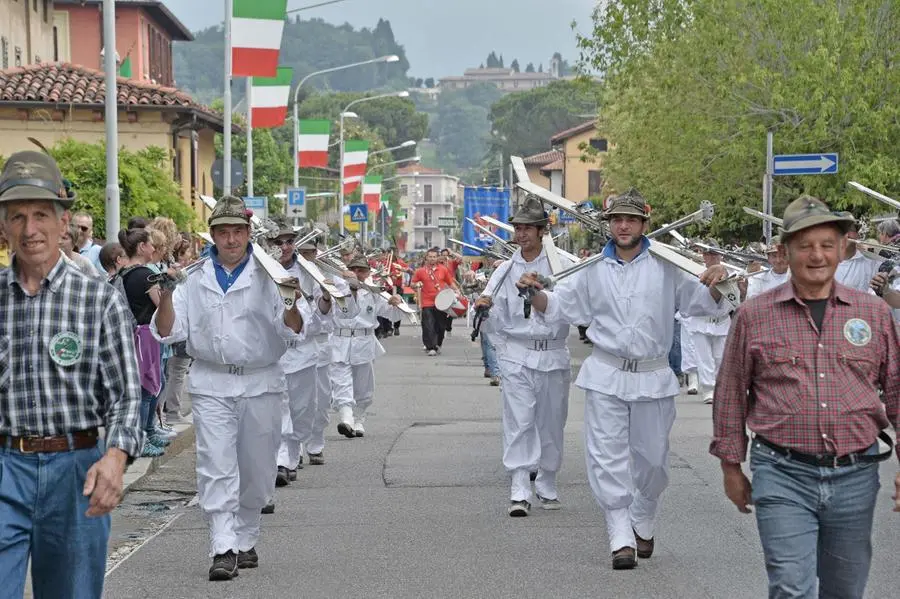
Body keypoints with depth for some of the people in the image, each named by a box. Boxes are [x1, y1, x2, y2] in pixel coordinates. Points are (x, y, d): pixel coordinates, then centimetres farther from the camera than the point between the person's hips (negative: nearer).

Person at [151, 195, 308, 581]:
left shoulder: (267, 275, 1)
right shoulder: (195, 279, 7)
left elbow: (293, 332, -4)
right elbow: (168, 332, 7)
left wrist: (292, 304, -24)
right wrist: (166, 296, -10)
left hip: (260, 385, 0)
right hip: (211, 385, 0)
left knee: (256, 470, 9)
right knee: (216, 468, -10)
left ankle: (245, 540, 26)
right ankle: (223, 549, -13)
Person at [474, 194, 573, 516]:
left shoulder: (562, 265, -1)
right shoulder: (506, 270, 7)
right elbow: (495, 323, 8)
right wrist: (484, 308, -14)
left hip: (553, 355, 0)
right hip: (516, 355, 1)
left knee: (551, 424, 10)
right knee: (519, 423, -7)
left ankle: (547, 486, 26)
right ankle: (519, 492, -8)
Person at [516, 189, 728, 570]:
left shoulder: (665, 268, 1)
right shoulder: (594, 270, 6)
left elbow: (700, 303, 3)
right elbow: (557, 306, 8)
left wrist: (715, 282, -17)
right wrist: (535, 293, -11)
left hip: (653, 377, 0)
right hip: (606, 376, 0)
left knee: (652, 457, 10)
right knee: (608, 457, -5)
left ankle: (642, 524, 34)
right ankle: (621, 539, -2)